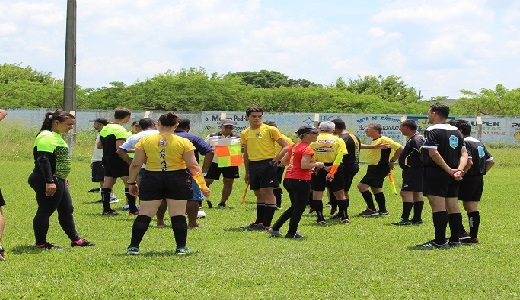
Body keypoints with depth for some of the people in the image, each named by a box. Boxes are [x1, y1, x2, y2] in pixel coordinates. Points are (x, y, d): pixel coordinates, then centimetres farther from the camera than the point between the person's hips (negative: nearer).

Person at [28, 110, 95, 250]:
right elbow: (43, 160, -25)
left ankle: (75, 239, 24)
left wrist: (62, 177, 30)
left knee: (67, 210, 16)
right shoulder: (47, 137, -17)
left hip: (57, 181, 11)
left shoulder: (56, 136, 17)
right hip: (48, 182, -11)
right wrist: (49, 181, -30)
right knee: (45, 211, -4)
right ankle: (41, 243, 4)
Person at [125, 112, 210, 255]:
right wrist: (202, 185, 3)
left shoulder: (145, 140, 1)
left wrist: (131, 182, 13)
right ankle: (181, 248, 6)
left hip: (151, 179, 1)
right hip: (177, 179, -1)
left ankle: (133, 247, 4)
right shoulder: (183, 142, -2)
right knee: (178, 215, 6)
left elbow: (136, 164, 1)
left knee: (144, 214, 5)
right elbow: (193, 166, -4)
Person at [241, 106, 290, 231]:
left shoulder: (270, 130, -4)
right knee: (258, 194, 12)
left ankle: (266, 224, -7)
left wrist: (276, 159, -15)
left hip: (267, 164, -6)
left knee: (266, 192, -8)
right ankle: (259, 222, 19)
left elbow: (286, 146, -5)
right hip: (253, 165, 6)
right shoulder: (245, 133, 12)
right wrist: (247, 172, 19)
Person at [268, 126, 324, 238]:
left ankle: (275, 228, 18)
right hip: (301, 181, -9)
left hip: (288, 179, 9)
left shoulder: (294, 146, 13)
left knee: (294, 207, 20)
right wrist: (317, 164, -10)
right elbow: (304, 165, -24)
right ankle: (291, 233, 8)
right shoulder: (307, 149, -13)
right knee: (299, 208, 4)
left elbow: (283, 162, 17)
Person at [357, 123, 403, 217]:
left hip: (379, 168, -10)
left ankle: (372, 209, -12)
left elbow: (400, 148, -19)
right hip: (373, 168, 10)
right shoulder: (374, 141, 13)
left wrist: (392, 161, -14)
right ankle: (383, 210, 25)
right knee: (376, 188, 17)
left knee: (362, 186, -15)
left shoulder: (383, 140, -17)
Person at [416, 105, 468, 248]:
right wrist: (460, 169, -4)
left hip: (436, 173, -8)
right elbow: (464, 153, 8)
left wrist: (449, 170, -18)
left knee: (438, 206, -8)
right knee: (452, 206, 11)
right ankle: (455, 239, 14)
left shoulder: (432, 131, -9)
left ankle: (440, 241, -9)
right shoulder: (456, 131, 14)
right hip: (453, 177, 8)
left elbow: (434, 153, -20)